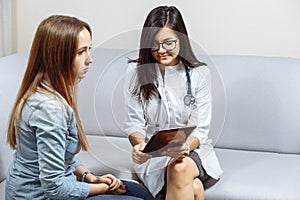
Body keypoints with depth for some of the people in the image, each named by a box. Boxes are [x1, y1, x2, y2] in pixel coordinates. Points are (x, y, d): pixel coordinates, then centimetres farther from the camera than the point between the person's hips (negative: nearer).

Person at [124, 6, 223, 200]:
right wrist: (139, 145, -26)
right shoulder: (136, 71, -1)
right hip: (152, 153, -1)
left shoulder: (199, 73, -2)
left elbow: (200, 128, -6)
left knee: (180, 169, -36)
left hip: (193, 149, 1)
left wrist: (186, 146, -29)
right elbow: (134, 122, -2)